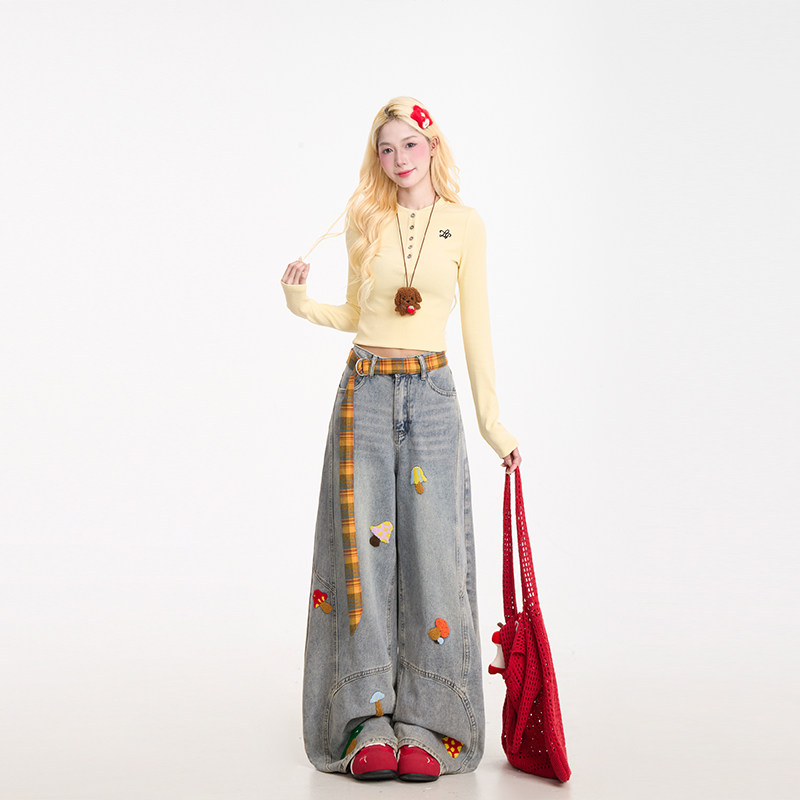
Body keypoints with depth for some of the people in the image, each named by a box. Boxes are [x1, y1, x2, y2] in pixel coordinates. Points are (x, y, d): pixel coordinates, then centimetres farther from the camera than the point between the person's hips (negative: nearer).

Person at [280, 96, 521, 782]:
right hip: (365, 391, 2)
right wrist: (303, 304, -2)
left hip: (430, 395, -1)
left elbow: (476, 327, 4)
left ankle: (425, 726, 5)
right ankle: (368, 725, 5)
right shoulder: (364, 221, 9)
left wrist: (492, 420, 3)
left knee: (430, 551, -5)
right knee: (363, 548, -3)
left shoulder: (464, 225, 4)